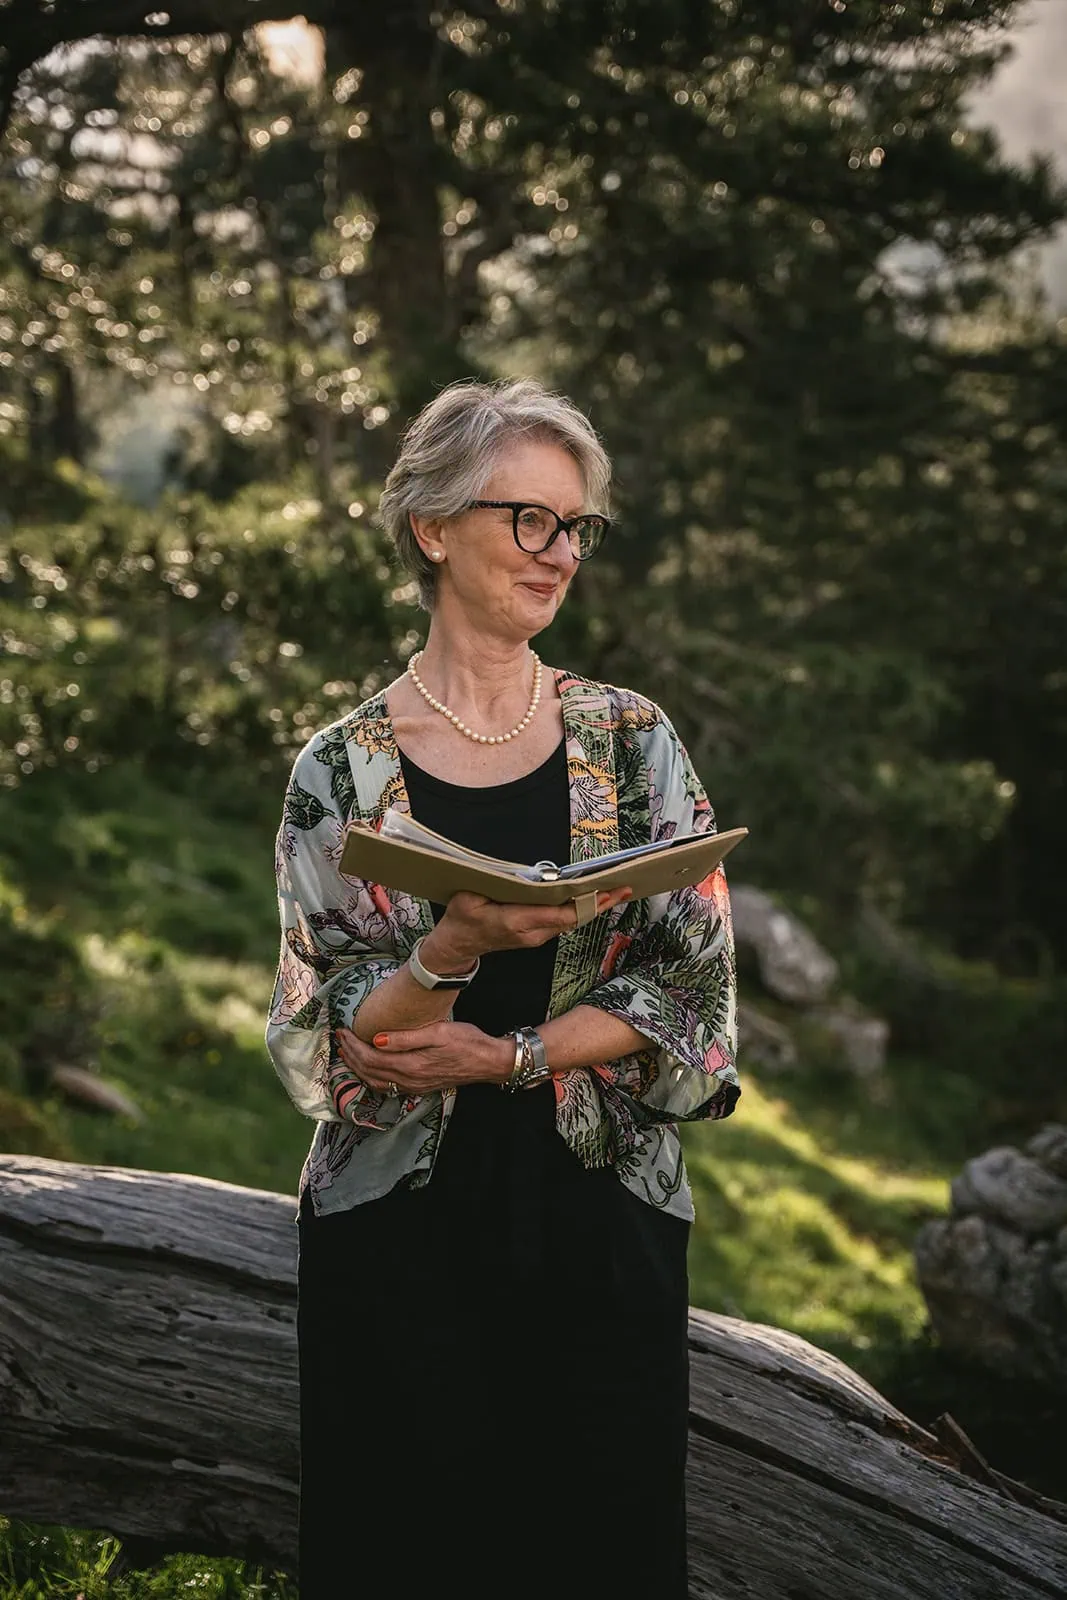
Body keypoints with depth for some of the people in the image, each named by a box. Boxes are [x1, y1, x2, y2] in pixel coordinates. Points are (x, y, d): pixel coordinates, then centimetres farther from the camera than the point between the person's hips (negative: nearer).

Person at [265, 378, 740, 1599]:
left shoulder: (630, 741, 3)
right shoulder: (342, 768, -1)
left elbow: (695, 987, -2)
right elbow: (327, 1040, -7)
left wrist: (511, 1057, -13)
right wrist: (456, 948, -24)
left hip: (601, 1222, 1)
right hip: (399, 1233, -1)